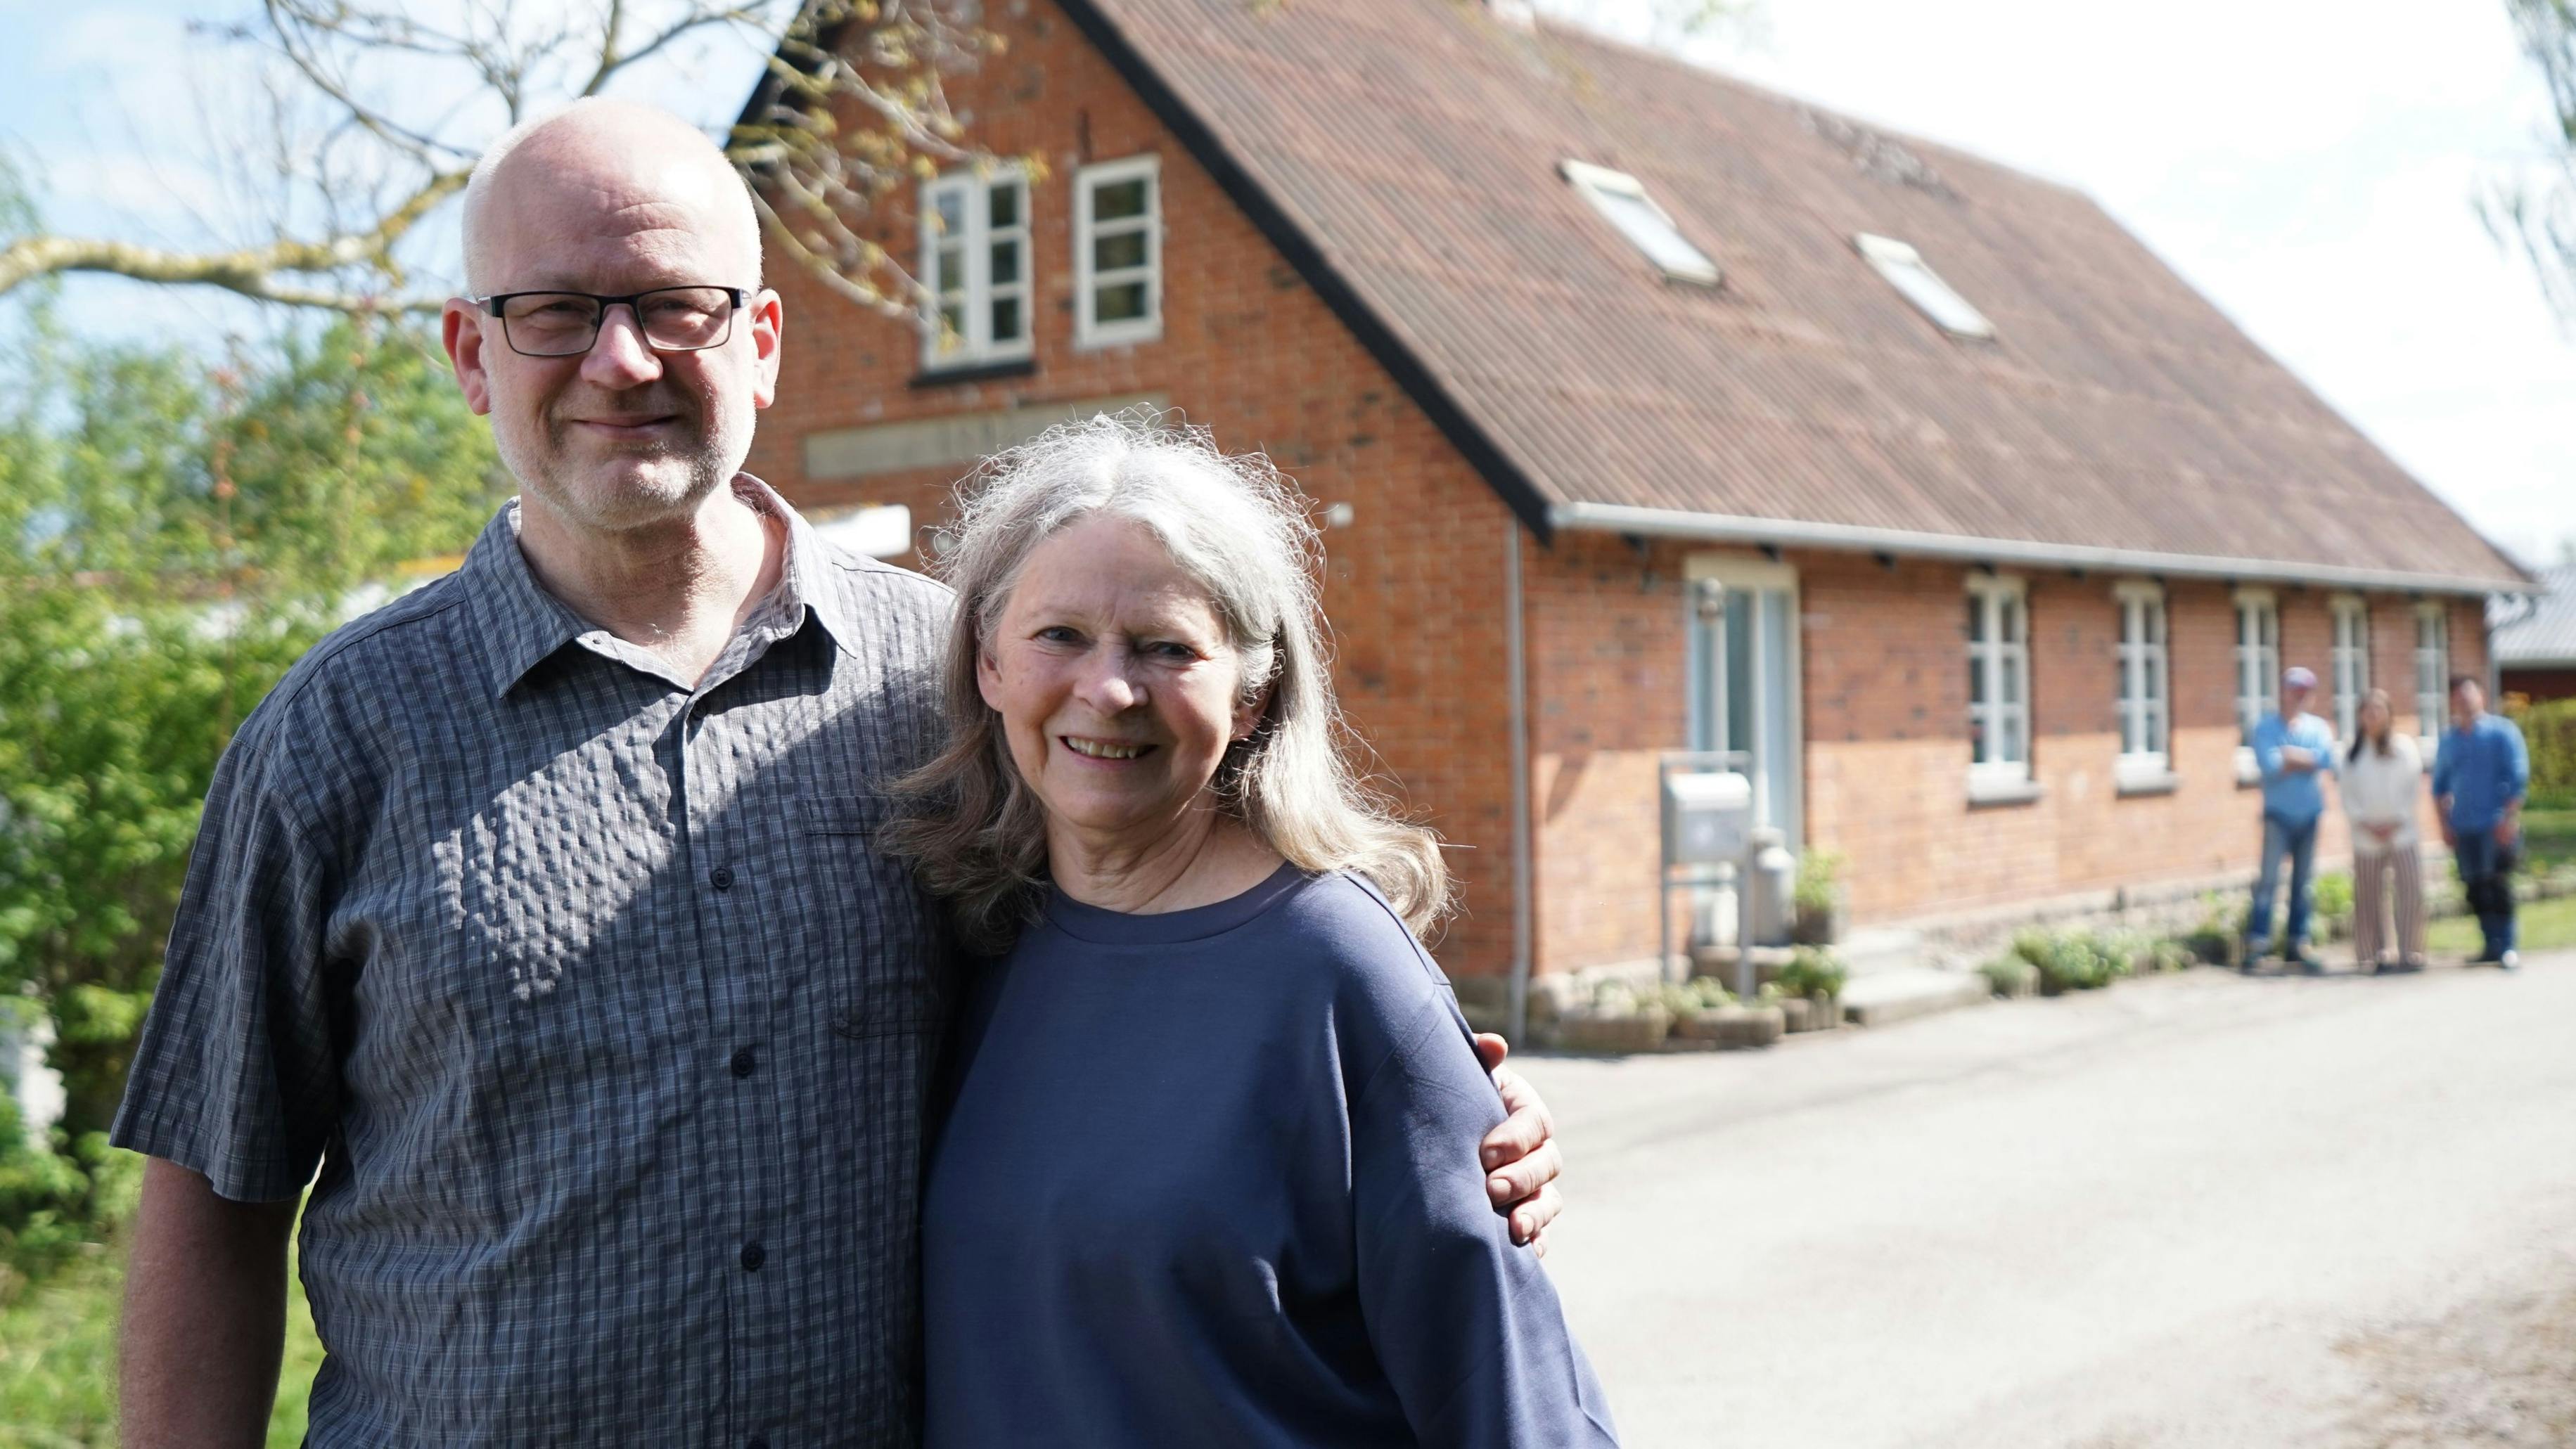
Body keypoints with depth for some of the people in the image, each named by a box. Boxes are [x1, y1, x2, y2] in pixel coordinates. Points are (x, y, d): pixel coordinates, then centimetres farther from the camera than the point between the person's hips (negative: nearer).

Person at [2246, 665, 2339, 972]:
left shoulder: (2318, 727, 9)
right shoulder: (2267, 727, -1)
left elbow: (2328, 760, -9)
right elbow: (2270, 765, -16)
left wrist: (2291, 756, -12)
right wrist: (2308, 760, -7)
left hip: (2310, 814, 4)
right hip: (2278, 813, -4)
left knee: (2303, 879, 7)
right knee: (2269, 877, -10)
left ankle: (2298, 941, 13)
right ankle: (2257, 941, -10)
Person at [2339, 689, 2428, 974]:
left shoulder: (2405, 748, 4)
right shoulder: (2353, 752, 8)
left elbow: (2415, 790, 2)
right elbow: (2346, 793, 6)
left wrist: (2396, 822, -7)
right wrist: (2365, 823, -6)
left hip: (2401, 832, -1)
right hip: (2366, 836, 1)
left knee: (2411, 891, -9)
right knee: (2369, 897, 3)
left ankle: (2410, 953, -4)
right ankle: (2371, 955, 8)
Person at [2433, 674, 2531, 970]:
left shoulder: (2502, 731, -3)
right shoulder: (2449, 739, 11)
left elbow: (2519, 778, -6)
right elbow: (2440, 784, 16)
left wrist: (2509, 818, -13)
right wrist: (2445, 823, 9)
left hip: (2496, 825, -4)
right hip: (2463, 828, 4)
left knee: (2497, 885, -8)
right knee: (2475, 888, 6)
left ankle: (2507, 946, -2)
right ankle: (2490, 945, 15)